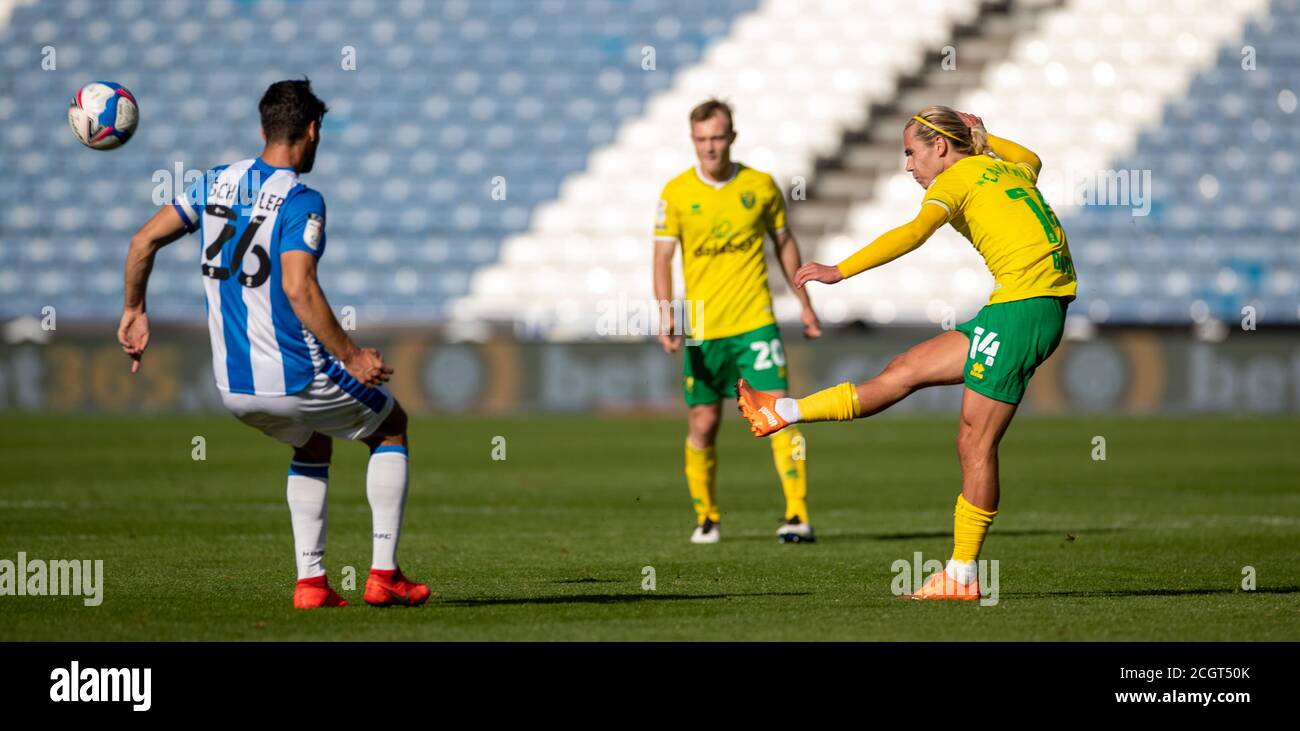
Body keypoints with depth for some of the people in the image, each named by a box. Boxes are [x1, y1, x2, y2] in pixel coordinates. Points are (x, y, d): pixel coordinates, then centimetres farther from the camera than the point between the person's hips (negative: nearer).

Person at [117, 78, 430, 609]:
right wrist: (351, 356, -21)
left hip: (231, 386, 6)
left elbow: (144, 240, 6)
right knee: (391, 428, 19)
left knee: (314, 444, 33)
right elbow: (298, 288, -26)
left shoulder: (216, 183, 5)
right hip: (293, 378, -6)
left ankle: (310, 580, 20)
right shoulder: (300, 201, -15)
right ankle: (383, 574, 13)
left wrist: (134, 310, 18)